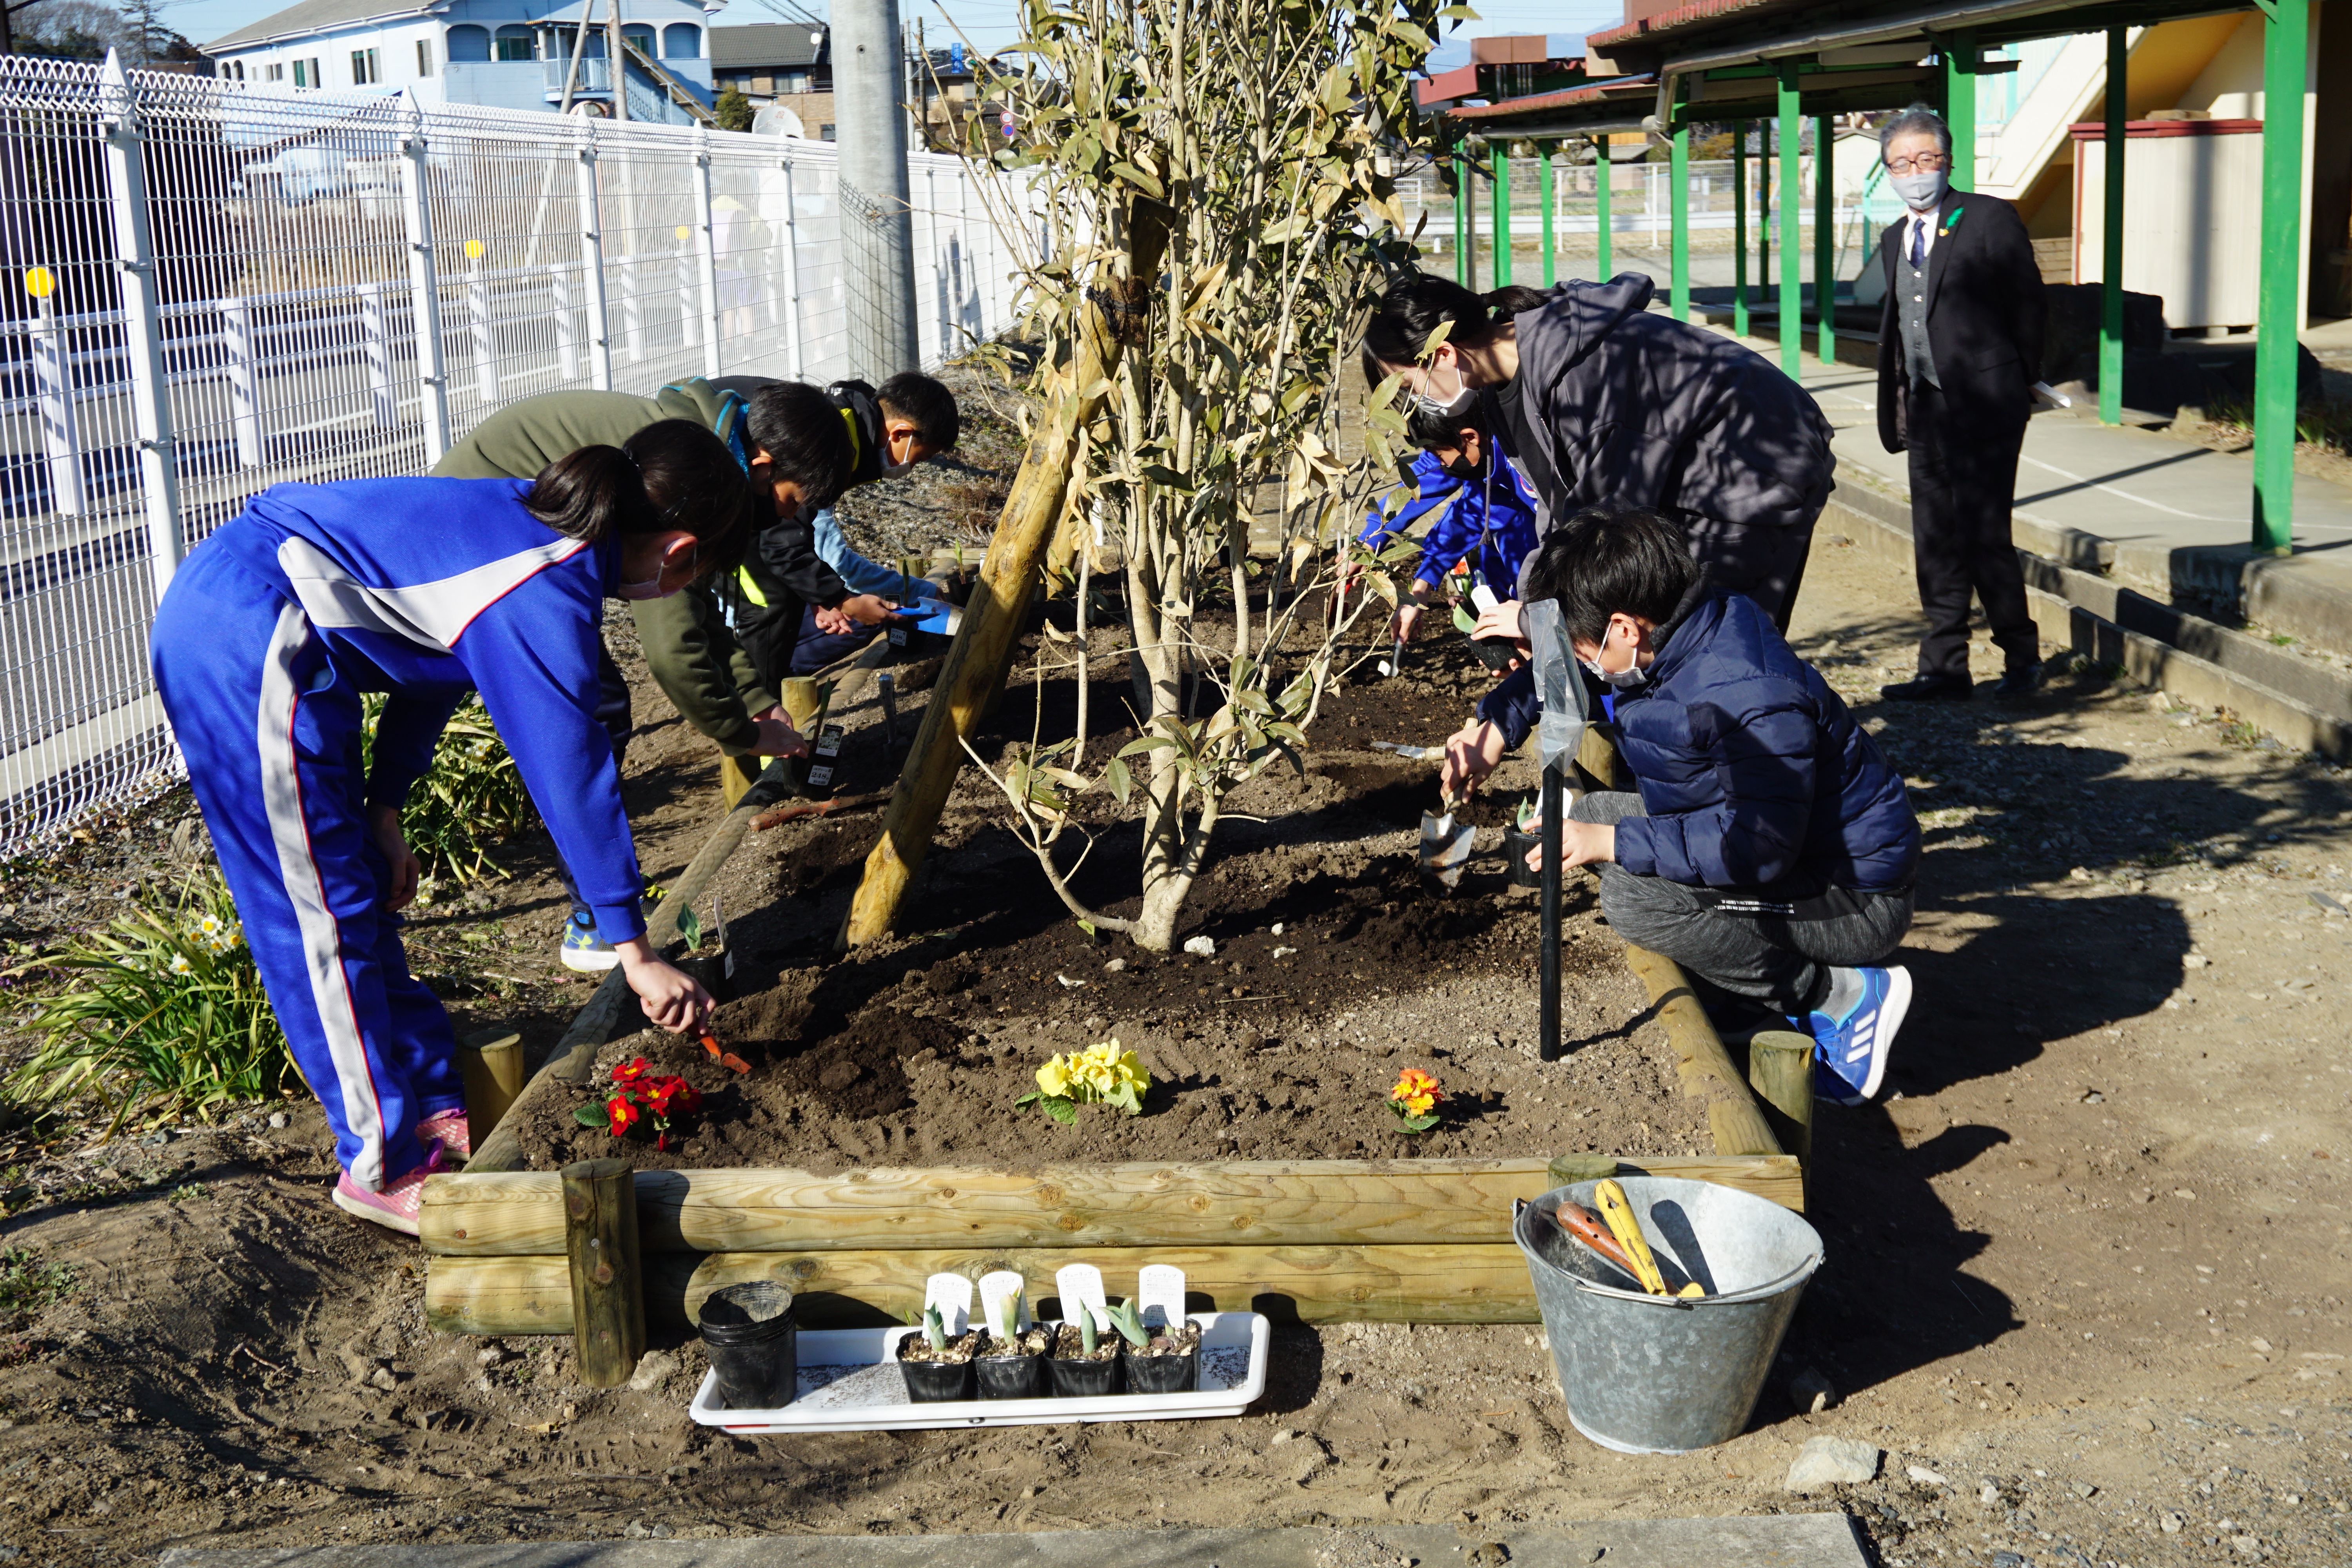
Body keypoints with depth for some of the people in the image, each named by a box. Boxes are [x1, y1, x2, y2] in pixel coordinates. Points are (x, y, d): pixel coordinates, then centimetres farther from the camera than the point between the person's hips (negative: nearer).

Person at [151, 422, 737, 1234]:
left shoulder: (532, 519, 7)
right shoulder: (546, 595, -20)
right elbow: (571, 775, -20)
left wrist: (383, 809, 16)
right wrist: (635, 951, -16)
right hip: (248, 644, -10)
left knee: (361, 890, 15)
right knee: (328, 915, -2)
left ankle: (434, 1109, 26)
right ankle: (385, 1169, 9)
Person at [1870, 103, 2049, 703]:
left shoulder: (1991, 219, -4)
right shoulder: (1895, 239, 15)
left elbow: (2030, 309, -1)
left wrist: (2011, 384, 5)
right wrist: (1901, 403, 11)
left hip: (1985, 406, -6)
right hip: (1927, 408, 6)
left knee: (1985, 536, -6)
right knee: (1935, 544, 7)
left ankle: (2022, 658, 11)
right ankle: (1945, 670, 14)